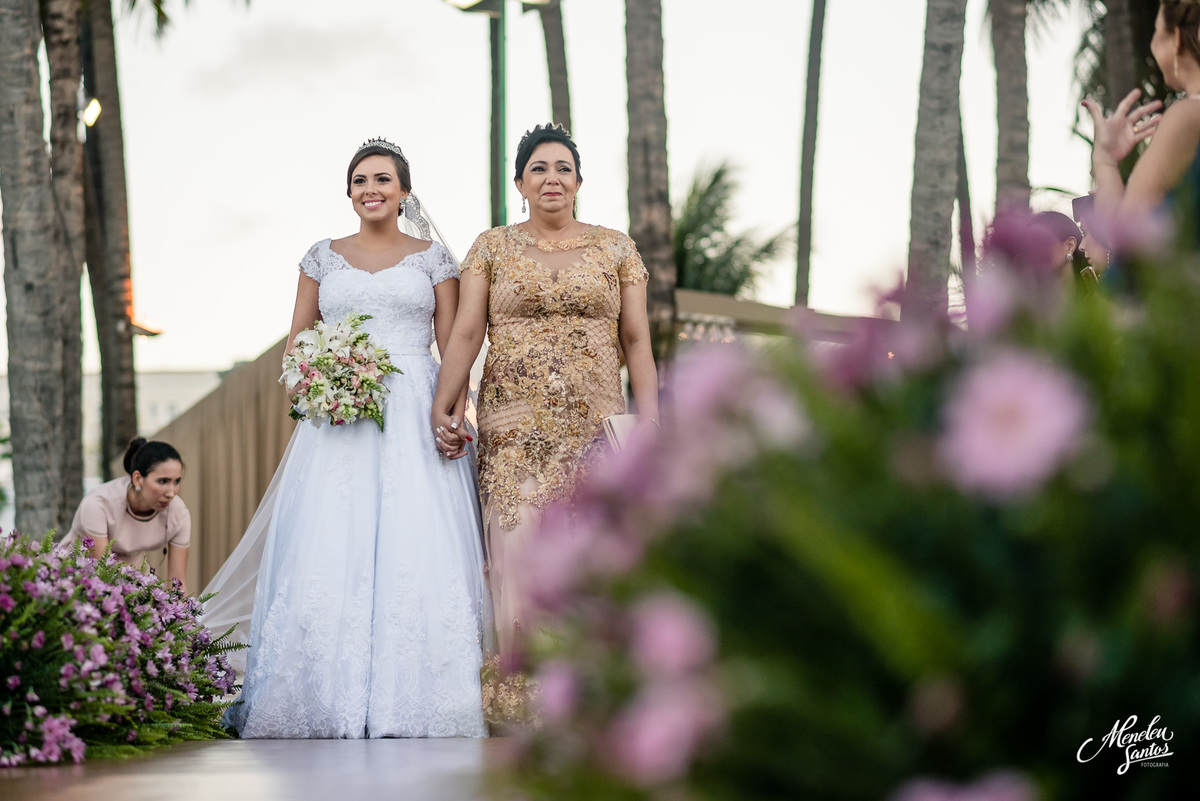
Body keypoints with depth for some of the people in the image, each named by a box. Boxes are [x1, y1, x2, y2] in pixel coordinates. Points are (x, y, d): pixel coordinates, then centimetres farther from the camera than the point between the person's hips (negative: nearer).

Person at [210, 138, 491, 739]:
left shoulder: (433, 258, 10)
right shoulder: (322, 257, 15)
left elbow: (454, 349, 6)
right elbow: (297, 342, 17)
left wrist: (455, 417, -9)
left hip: (414, 421, -1)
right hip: (337, 421, 2)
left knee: (416, 550, -10)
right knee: (330, 553, -7)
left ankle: (407, 708, -6)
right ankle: (331, 708, -4)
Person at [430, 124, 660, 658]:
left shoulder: (616, 248, 12)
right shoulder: (493, 247, 11)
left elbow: (636, 340, 8)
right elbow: (465, 333, 4)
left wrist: (650, 421, -1)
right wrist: (442, 406, -9)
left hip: (597, 428, 0)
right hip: (514, 430, 0)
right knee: (518, 555, -9)